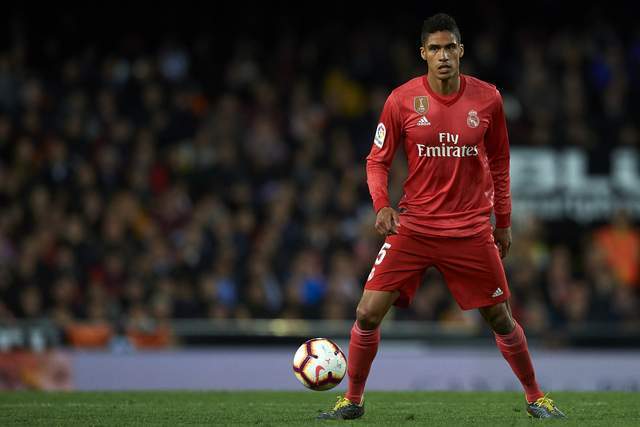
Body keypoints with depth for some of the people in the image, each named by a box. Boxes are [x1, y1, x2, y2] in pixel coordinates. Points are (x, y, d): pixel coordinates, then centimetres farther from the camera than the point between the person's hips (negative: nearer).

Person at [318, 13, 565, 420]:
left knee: (501, 318, 6)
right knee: (368, 313, -9)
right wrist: (382, 205, -16)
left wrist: (503, 222, 10)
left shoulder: (487, 99, -2)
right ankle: (352, 399, 8)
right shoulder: (402, 100, -6)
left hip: (472, 230, 0)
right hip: (413, 228, 0)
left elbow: (499, 162, 10)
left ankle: (535, 397, 25)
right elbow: (378, 160, 2)